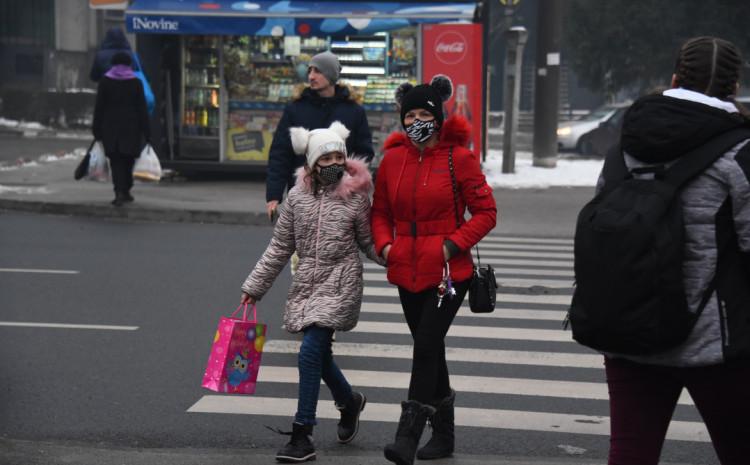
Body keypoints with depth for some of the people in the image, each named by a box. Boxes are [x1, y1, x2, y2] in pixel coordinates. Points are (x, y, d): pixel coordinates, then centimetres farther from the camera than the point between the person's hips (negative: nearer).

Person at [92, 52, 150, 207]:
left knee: (116, 160, 0)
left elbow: (99, 107, -1)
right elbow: (142, 108, -3)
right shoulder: (136, 82, 0)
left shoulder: (105, 81, 1)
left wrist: (97, 130, 4)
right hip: (131, 126, 0)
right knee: (128, 159, 15)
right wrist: (146, 132, 0)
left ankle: (120, 192, -15)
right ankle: (125, 191, 21)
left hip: (111, 126, 0)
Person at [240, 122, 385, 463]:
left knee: (310, 352, -14)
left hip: (340, 284, -4)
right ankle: (349, 401, 43)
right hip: (307, 284, 4)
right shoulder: (298, 196, 3)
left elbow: (369, 243, 4)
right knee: (319, 354, 12)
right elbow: (280, 247, 10)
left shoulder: (356, 196, -4)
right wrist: (255, 286, 11)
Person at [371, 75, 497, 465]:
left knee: (426, 346, -14)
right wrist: (385, 244, -2)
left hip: (448, 272, -5)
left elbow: (485, 213, -4)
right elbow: (380, 212, 17)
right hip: (407, 272, 5)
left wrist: (453, 245, -15)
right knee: (429, 349, 14)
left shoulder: (459, 157, -6)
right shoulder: (393, 159, 6)